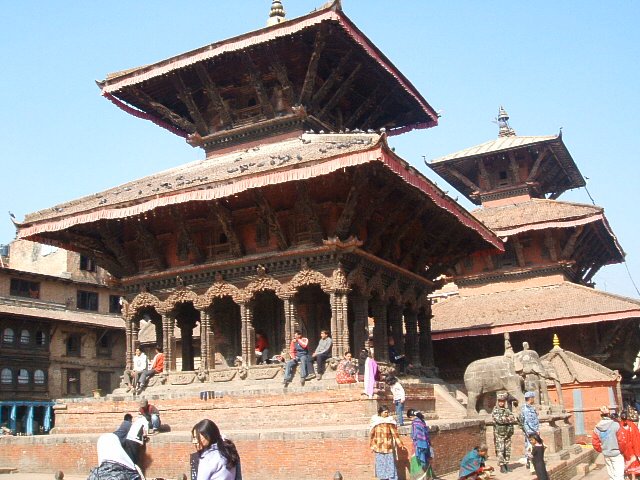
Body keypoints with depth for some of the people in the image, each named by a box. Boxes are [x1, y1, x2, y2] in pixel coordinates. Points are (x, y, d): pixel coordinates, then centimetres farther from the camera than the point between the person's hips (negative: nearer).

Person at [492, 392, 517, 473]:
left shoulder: (507, 410, 11)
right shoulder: (495, 411, -4)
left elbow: (515, 420, 3)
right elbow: (499, 419, -20)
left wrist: (505, 419, -12)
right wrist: (509, 419, -10)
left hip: (508, 434, 5)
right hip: (499, 434, -5)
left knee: (507, 450, 8)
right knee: (500, 450, -6)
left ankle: (506, 465, 16)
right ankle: (502, 467, -4)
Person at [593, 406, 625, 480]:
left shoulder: (597, 428, -2)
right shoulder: (615, 425, -16)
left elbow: (595, 443, 1)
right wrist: (622, 450, 4)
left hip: (606, 455, 5)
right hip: (616, 454, -5)